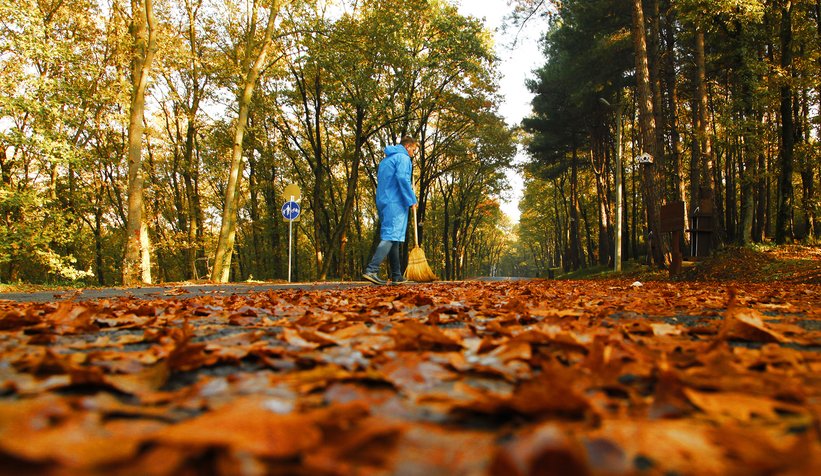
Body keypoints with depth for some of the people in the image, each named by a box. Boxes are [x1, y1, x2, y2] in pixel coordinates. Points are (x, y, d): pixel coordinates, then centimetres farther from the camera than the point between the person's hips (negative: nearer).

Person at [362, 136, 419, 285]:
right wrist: (411, 200, -14)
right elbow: (402, 178, -18)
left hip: (383, 202, 9)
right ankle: (371, 270, -26)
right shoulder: (403, 158, -3)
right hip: (396, 203, -9)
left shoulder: (385, 160, 24)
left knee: (392, 239, 10)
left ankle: (396, 276, 11)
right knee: (391, 237, -15)